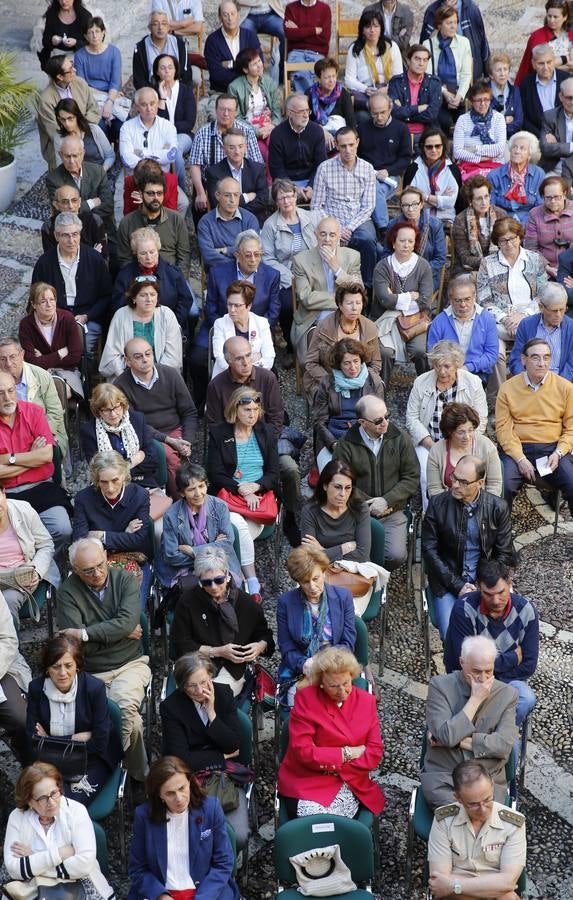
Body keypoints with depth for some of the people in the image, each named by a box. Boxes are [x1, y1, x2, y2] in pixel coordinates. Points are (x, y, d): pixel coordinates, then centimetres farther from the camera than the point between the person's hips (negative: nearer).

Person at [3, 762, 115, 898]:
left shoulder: (76, 810, -6)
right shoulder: (17, 817, -2)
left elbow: (85, 863, -16)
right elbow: (13, 869, -12)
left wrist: (32, 861, -11)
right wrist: (59, 853, -14)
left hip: (79, 886, 0)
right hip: (35, 889, 0)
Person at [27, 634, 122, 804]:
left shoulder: (95, 688, -15)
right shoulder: (36, 688, -7)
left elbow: (99, 743, -14)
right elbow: (33, 738, -6)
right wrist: (75, 739, -14)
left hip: (92, 760, -2)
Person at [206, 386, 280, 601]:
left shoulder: (265, 432, 13)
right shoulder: (218, 434, 6)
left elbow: (273, 474, 9)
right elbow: (216, 475, -1)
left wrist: (255, 486, -11)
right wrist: (242, 490, -13)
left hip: (260, 496, 2)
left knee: (237, 538, -29)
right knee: (238, 524, -34)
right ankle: (252, 582, -32)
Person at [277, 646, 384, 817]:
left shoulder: (366, 701, 8)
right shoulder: (305, 699, -2)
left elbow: (375, 753, 4)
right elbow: (302, 752, -9)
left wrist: (332, 764, -8)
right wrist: (347, 753, -6)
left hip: (350, 784, 1)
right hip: (306, 782, -1)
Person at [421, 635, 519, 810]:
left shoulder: (507, 694, 3)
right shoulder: (440, 685, -3)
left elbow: (504, 745, -8)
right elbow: (446, 735, -15)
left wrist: (458, 740, -11)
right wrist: (476, 699, -13)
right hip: (442, 778, -2)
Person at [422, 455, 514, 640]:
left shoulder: (498, 507, -3)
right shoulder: (438, 504, -4)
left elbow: (504, 554, 3)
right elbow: (429, 550, -3)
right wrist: (457, 585, -11)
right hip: (448, 581, 0)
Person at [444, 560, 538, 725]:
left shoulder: (526, 611, -13)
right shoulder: (464, 609, -22)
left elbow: (528, 666, -9)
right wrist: (512, 658, -15)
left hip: (507, 676, 3)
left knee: (527, 699, -28)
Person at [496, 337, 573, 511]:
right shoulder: (508, 388, 2)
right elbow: (503, 428, -3)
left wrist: (558, 453, -9)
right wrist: (520, 459, -13)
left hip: (553, 449, 1)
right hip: (517, 448, -1)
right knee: (502, 487, -26)